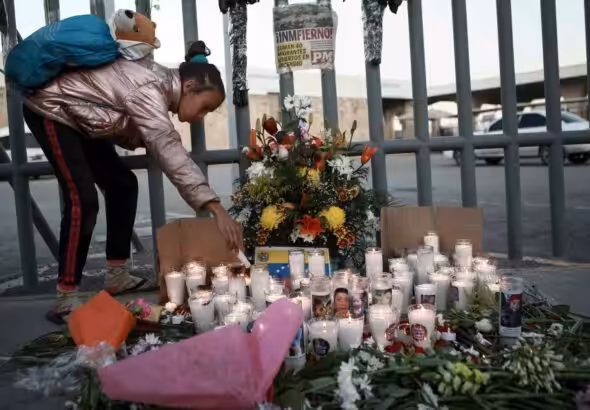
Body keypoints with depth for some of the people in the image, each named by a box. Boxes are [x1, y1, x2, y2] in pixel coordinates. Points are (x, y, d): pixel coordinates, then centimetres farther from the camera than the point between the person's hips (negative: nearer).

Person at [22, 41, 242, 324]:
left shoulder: (160, 85, -3)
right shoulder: (148, 89, -33)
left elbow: (133, 136, 1)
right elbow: (170, 153, -44)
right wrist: (217, 209, -50)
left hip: (77, 116, 10)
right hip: (48, 108, -10)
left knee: (122, 184, 4)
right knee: (82, 200, -19)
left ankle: (117, 275, 11)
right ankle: (65, 300, -13)